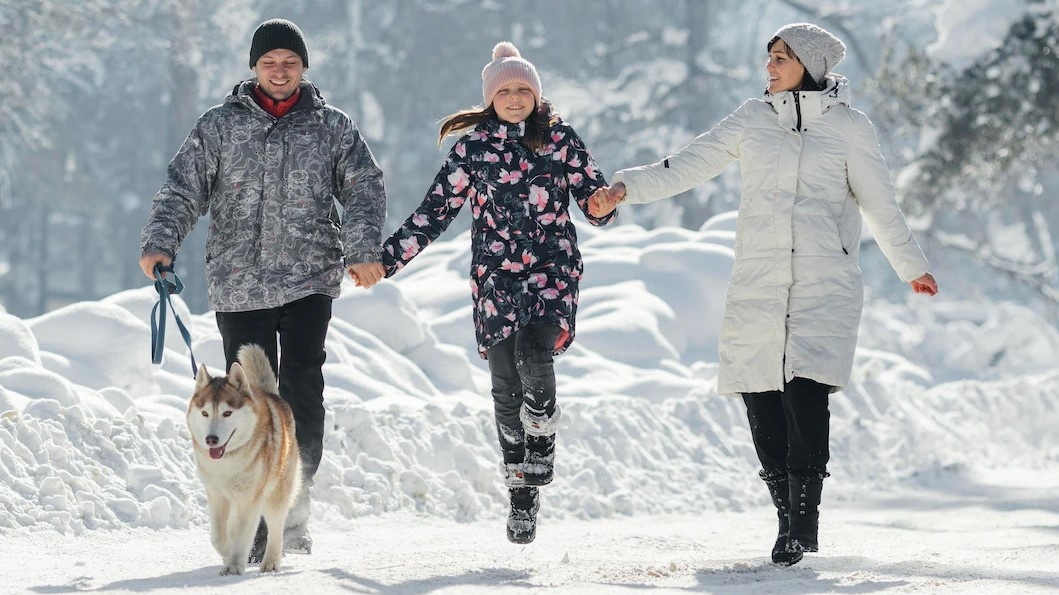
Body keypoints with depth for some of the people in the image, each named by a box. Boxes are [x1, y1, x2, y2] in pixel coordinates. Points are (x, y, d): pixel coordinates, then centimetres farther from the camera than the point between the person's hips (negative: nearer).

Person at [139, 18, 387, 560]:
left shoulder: (332, 128, 9)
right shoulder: (220, 126, 8)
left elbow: (364, 189, 1)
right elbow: (183, 189, 4)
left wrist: (363, 250, -15)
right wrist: (159, 243, -13)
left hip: (309, 280, -1)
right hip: (239, 285, 1)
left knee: (302, 387, -15)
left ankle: (295, 505, -6)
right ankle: (256, 522, 7)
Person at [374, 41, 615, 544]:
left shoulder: (560, 139, 5)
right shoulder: (474, 145, 6)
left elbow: (595, 198, 4)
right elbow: (436, 209, 7)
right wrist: (387, 258, 1)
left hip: (552, 266, -1)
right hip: (496, 274, 1)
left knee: (534, 351, -27)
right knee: (505, 385, -3)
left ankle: (543, 435, 2)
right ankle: (522, 494, 9)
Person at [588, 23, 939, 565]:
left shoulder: (848, 127, 5)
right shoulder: (752, 119, 11)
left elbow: (879, 203, 13)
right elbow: (688, 165, 12)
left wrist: (911, 267, 20)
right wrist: (625, 187, 2)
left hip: (824, 284, -3)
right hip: (757, 285, 3)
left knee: (806, 393, -18)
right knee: (761, 400, -1)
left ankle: (804, 517, -12)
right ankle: (789, 515, 11)